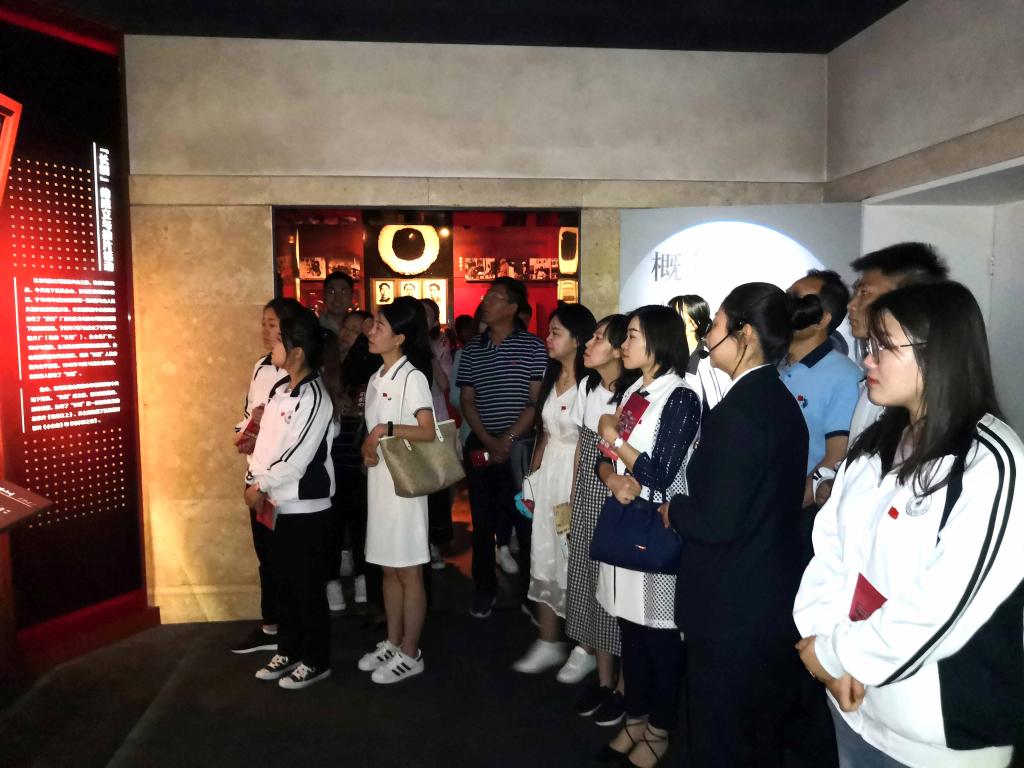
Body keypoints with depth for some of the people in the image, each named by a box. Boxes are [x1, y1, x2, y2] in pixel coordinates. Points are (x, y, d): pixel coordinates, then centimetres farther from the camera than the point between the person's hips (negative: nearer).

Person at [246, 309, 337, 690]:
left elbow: (297, 457, -20)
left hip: (306, 505, -8)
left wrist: (262, 486, -11)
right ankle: (288, 651, 33)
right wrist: (255, 481, 1)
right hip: (280, 502, 8)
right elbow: (267, 440, 11)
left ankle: (316, 661, 19)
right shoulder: (280, 389, 8)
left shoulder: (314, 398, -18)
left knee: (308, 586, 4)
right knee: (283, 581, 18)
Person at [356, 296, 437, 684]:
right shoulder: (377, 378, 12)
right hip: (379, 478, 8)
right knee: (388, 567, 16)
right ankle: (392, 643, 29)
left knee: (408, 571, 3)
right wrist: (367, 447, -1)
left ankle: (410, 654, 15)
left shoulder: (412, 377, -12)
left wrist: (389, 430, -21)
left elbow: (428, 432, -18)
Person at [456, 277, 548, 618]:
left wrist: (507, 440, -12)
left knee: (526, 519, 2)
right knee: (482, 520, 10)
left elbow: (536, 401, -6)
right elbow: (467, 401, 7)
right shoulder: (472, 349, 9)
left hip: (520, 447, -3)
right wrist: (488, 441, -7)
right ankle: (485, 590, 23)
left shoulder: (532, 347, -2)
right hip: (480, 447, 4)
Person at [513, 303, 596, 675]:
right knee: (545, 560, 13)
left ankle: (585, 649, 21)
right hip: (547, 477, 8)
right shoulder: (552, 379, 11)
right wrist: (531, 480, 14)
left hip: (578, 478, -8)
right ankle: (548, 644, 27)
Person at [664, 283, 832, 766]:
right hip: (774, 598, 9)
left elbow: (716, 523, -25)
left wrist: (673, 510, -7)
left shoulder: (735, 412, -24)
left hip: (732, 609, -9)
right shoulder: (779, 401, 5)